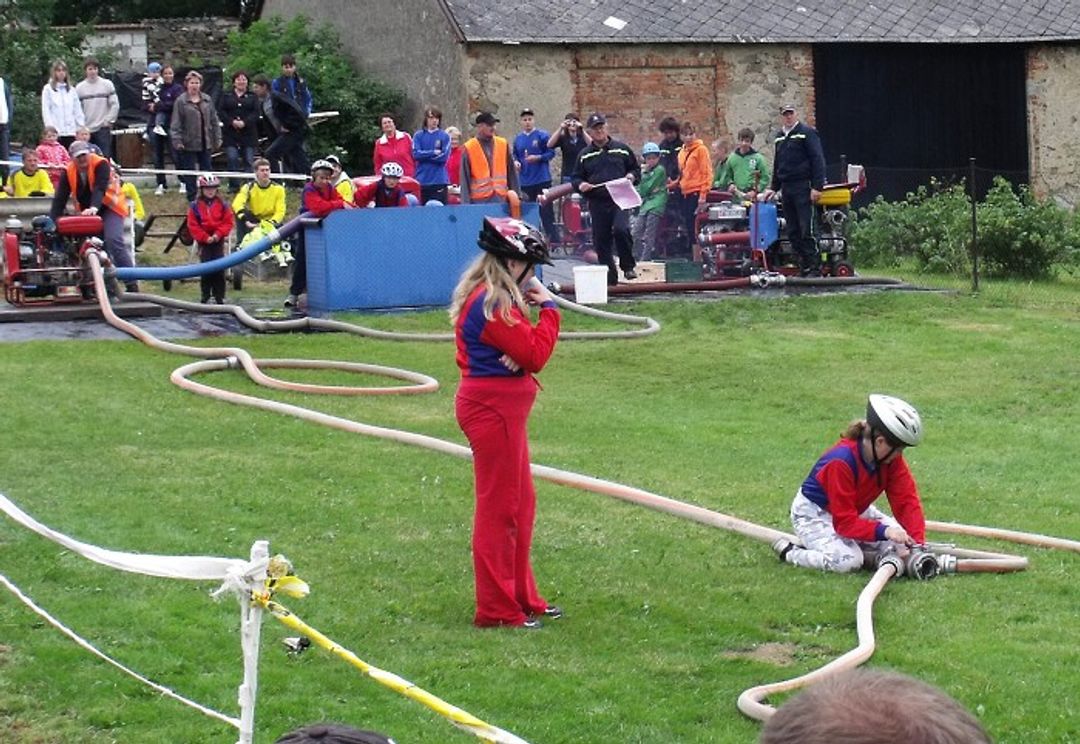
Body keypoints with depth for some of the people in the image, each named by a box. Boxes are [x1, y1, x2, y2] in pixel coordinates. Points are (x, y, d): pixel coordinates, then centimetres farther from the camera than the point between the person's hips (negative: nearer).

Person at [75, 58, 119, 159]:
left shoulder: (107, 84, 1)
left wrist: (109, 120, -4)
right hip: (86, 129, 2)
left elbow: (115, 104, 2)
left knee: (104, 157, -6)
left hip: (103, 129, -2)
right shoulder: (79, 87, 4)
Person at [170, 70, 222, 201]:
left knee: (206, 170, 10)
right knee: (190, 173, 4)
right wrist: (177, 140, -16)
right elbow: (176, 124, -8)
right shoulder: (181, 101, -6)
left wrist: (218, 138, 7)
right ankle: (192, 199, 12)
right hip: (189, 144, -4)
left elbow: (214, 120, 11)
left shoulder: (207, 100, 7)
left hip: (205, 143, 4)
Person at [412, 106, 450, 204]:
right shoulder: (418, 136, 8)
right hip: (422, 181, 1)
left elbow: (444, 157, -8)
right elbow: (416, 154, -6)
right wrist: (433, 153, -9)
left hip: (439, 181, -1)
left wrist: (424, 155, -5)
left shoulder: (444, 136, 4)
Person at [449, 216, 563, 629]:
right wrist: (548, 308, -10)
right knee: (498, 509, -4)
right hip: (493, 407, -11)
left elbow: (526, 348, 12)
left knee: (522, 503, 18)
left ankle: (522, 597, 28)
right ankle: (497, 610, 2)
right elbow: (536, 355, -20)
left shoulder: (484, 297, 13)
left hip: (502, 406, 11)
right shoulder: (492, 304, -20)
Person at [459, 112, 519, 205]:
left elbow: (511, 172, 13)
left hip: (501, 198, 3)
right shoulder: (468, 148, -1)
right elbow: (465, 178, -1)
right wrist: (466, 203, -6)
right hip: (479, 200, -3)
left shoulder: (503, 145, 9)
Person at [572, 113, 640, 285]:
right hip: (597, 204, 3)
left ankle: (628, 267, -7)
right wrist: (580, 185, -5)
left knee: (621, 229, -26)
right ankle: (610, 277, 13)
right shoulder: (585, 155, 13)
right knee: (601, 242, 3)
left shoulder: (621, 149, 9)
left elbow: (636, 169, 17)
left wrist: (632, 176, -5)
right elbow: (576, 178, 16)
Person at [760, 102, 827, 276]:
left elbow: (817, 160, -9)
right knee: (792, 232, 5)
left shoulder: (807, 133, -3)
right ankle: (804, 267, 9)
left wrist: (817, 187, -15)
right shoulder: (779, 138, 18)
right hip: (786, 189, 7)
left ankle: (815, 267, -8)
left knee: (806, 230, -11)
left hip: (803, 187, -7)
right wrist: (773, 188, 21)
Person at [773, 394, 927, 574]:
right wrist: (884, 531, -48)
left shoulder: (892, 458, -15)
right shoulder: (841, 462, -35)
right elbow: (845, 522, -34)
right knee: (848, 561, -30)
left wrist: (917, 544, -30)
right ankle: (789, 552, -9)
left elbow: (907, 500, -16)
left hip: (855, 510, 8)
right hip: (813, 512, -8)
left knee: (900, 543, -6)